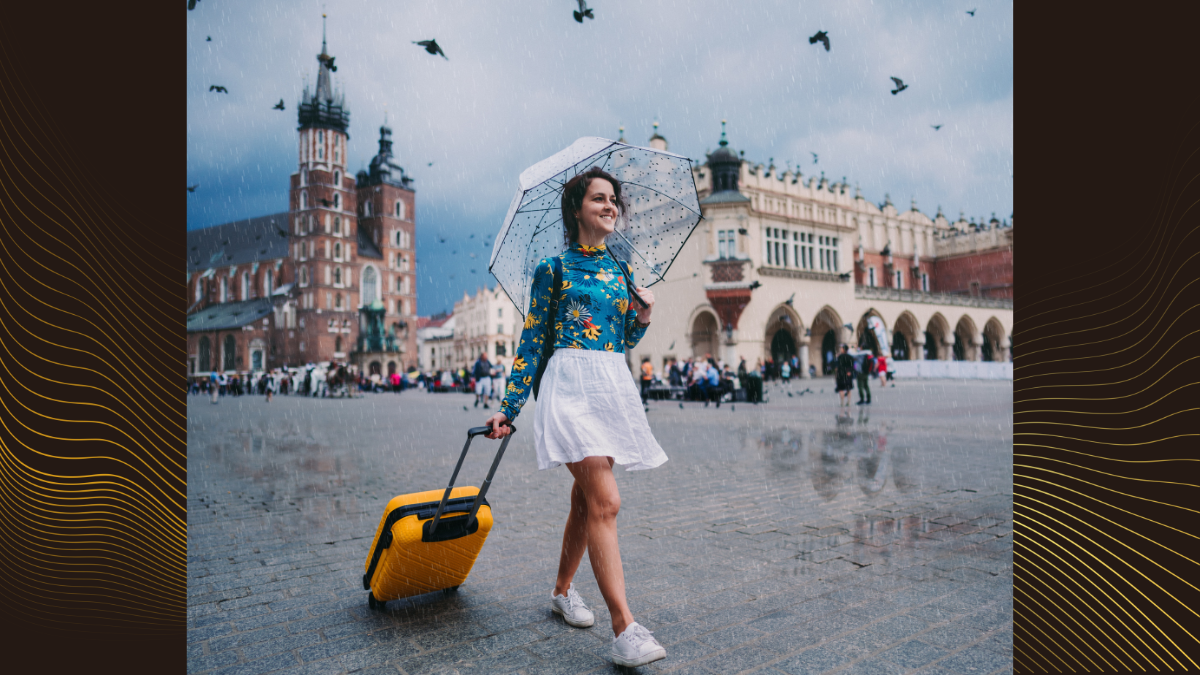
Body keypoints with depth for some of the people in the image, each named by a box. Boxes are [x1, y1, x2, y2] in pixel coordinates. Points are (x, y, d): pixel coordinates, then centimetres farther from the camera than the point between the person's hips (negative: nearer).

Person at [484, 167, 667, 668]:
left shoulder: (621, 268, 15)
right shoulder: (554, 268, 0)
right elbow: (532, 342, 0)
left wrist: (643, 317, 0)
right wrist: (509, 408, -3)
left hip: (613, 386, 6)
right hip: (571, 385, -6)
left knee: (586, 500, 13)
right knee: (605, 502, -16)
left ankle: (562, 591, 33)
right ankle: (625, 631, -14)